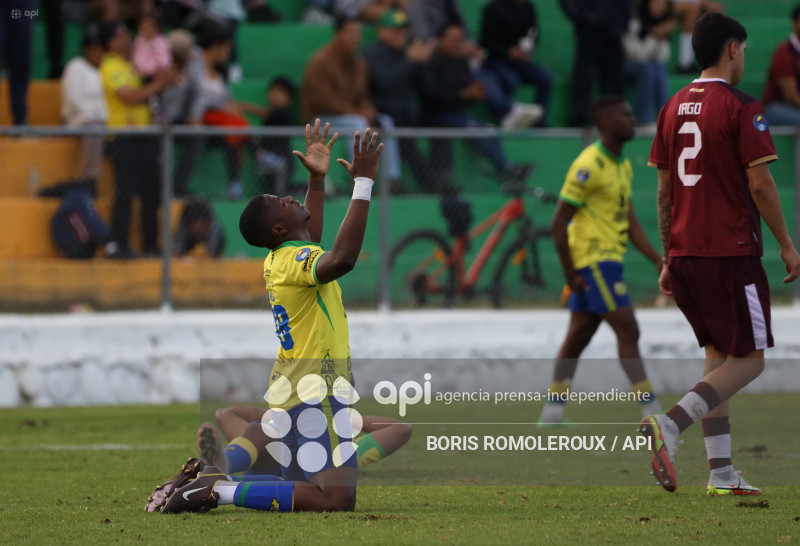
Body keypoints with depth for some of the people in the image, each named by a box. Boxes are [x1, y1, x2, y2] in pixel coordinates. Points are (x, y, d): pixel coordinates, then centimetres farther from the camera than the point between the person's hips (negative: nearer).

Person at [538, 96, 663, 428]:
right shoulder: (589, 166, -15)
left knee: (577, 338, 11)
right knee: (628, 332, -11)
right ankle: (652, 415, -12)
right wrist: (570, 272, -16)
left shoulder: (623, 166, 15)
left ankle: (552, 413, 15)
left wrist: (658, 260, 10)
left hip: (608, 261, 9)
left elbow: (630, 223, 19)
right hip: (594, 260, -9)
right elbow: (559, 223, -15)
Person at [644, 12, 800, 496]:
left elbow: (664, 191, 14)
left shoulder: (673, 108, 11)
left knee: (718, 355, 15)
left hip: (685, 256, 7)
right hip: (731, 254, -7)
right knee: (749, 360, -1)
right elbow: (760, 184, -12)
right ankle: (671, 425, -21)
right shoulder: (742, 107, -9)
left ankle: (722, 473, 10)